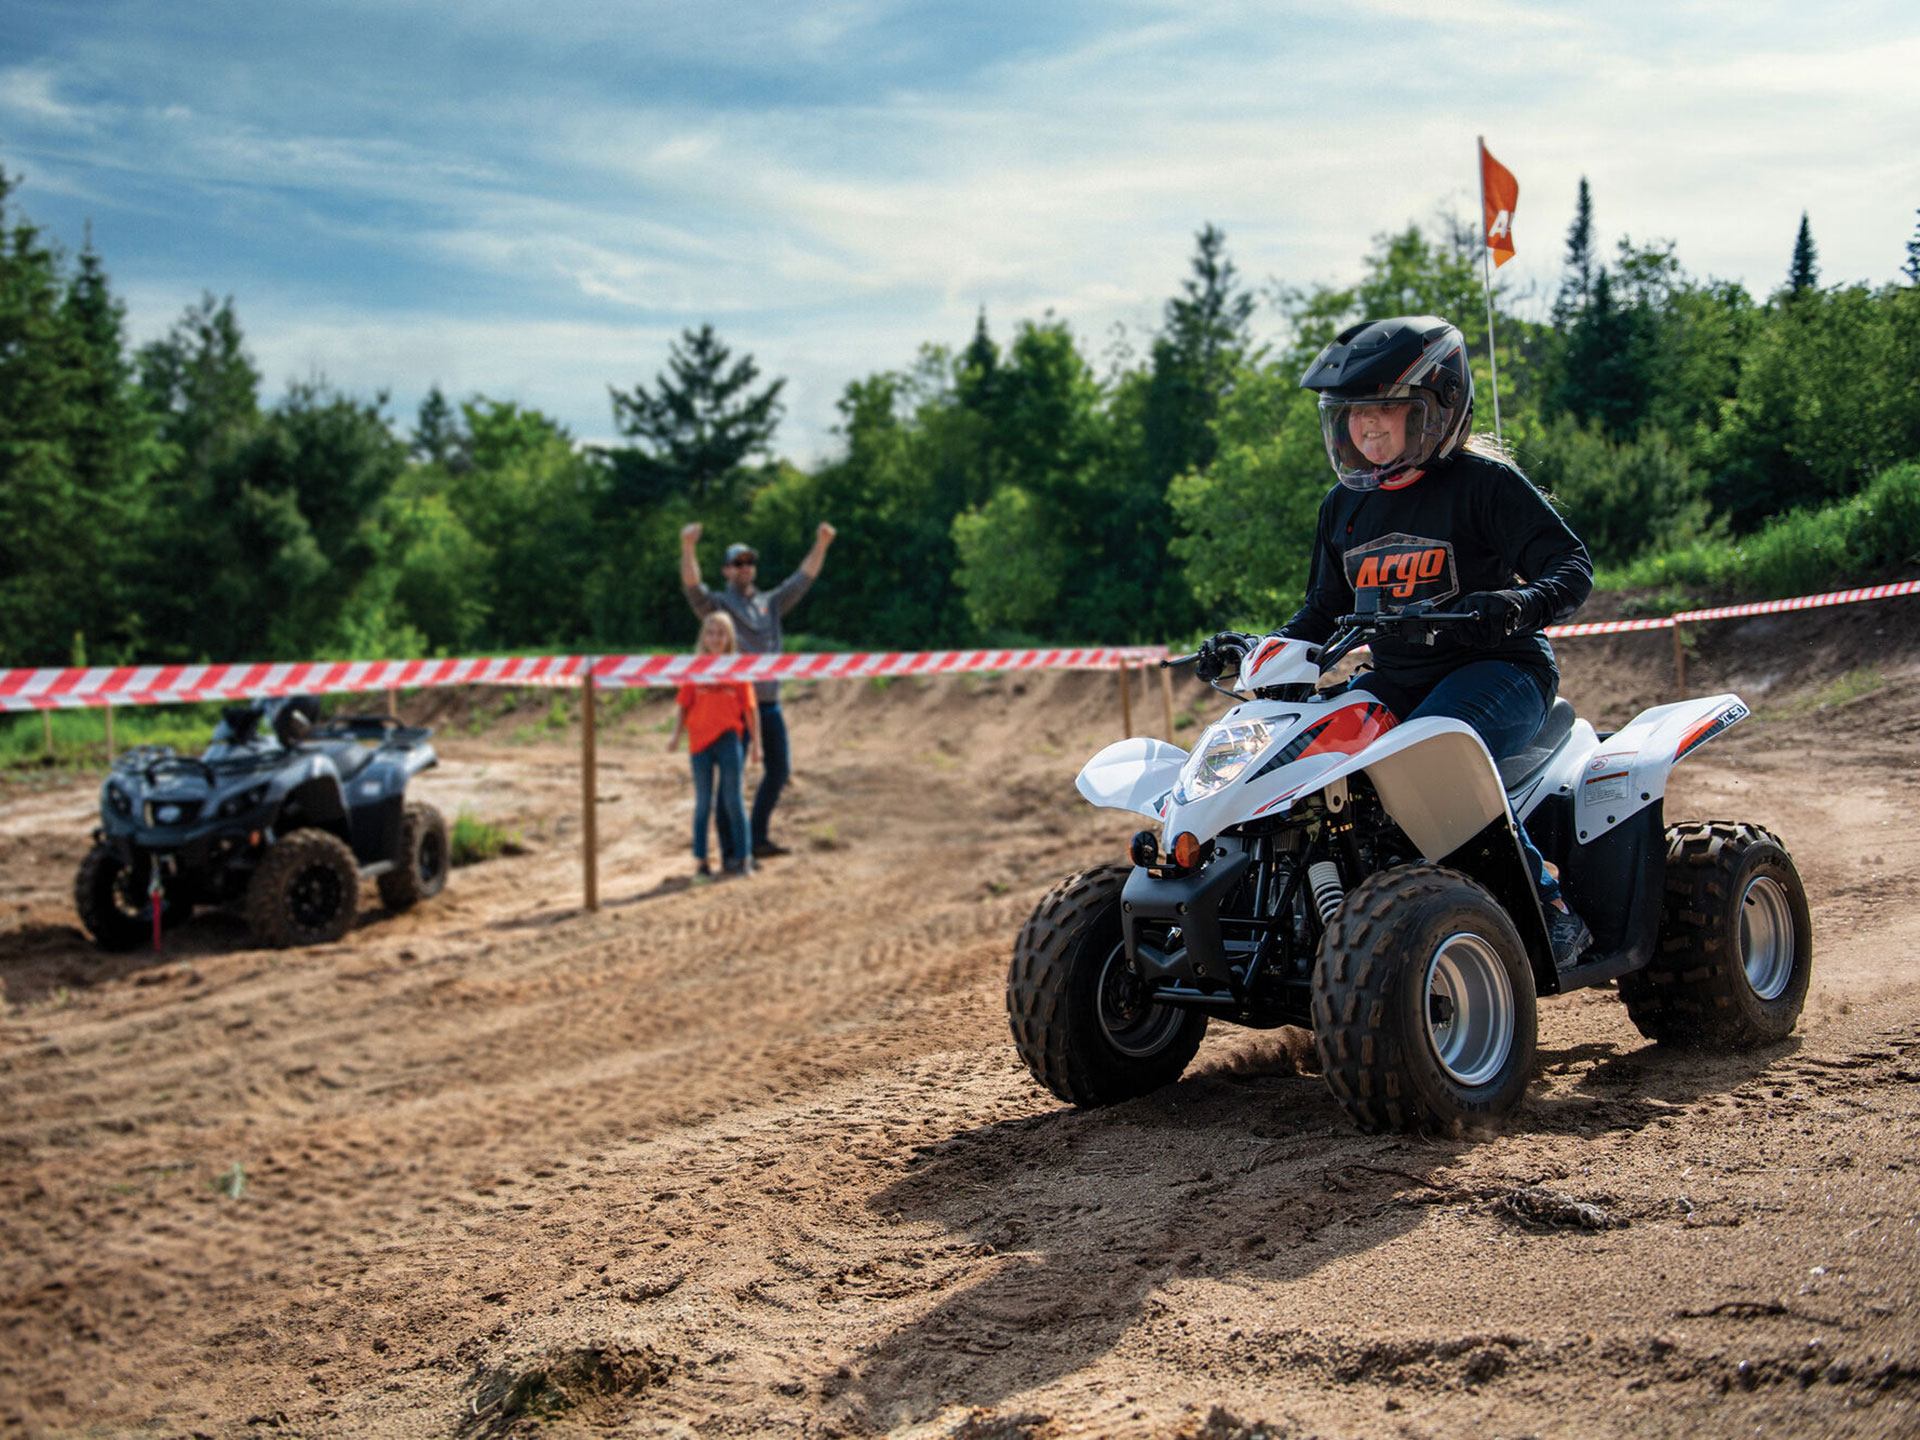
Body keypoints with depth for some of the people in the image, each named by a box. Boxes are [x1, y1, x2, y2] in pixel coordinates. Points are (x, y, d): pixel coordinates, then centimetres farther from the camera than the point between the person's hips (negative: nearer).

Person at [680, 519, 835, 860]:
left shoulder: (771, 602, 16)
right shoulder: (717, 605, 0)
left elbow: (804, 578, 15)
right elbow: (692, 586, -18)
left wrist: (821, 544, 5)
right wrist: (687, 547, -34)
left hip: (769, 701, 6)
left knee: (780, 768, 11)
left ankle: (758, 837, 22)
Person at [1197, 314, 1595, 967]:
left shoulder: (1483, 483, -6)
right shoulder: (1344, 506, 14)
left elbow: (1571, 564, -12)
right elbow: (1325, 609, 22)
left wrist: (1518, 606, -33)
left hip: (1498, 669, -7)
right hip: (1393, 679, 7)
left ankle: (1551, 907, -26)